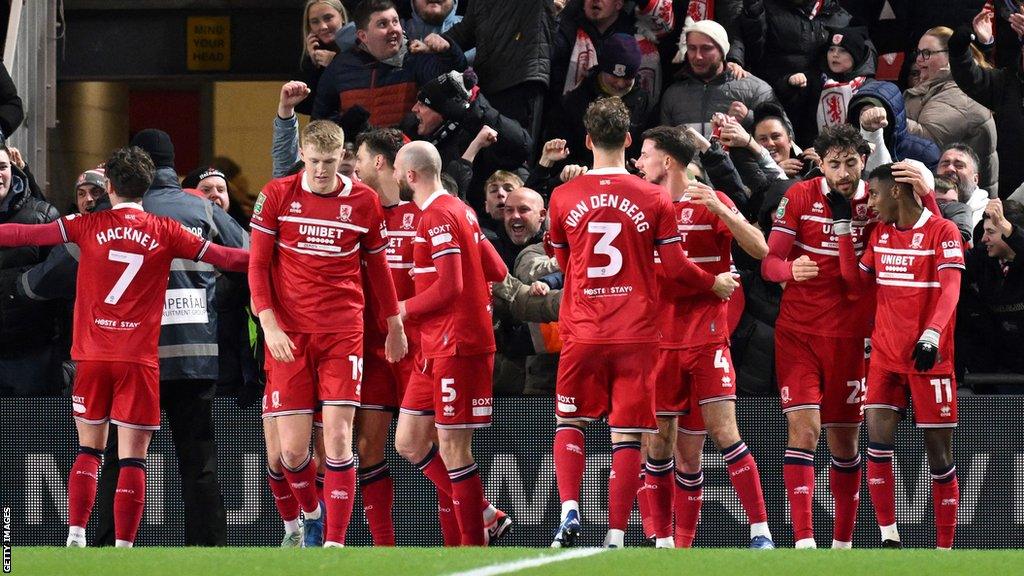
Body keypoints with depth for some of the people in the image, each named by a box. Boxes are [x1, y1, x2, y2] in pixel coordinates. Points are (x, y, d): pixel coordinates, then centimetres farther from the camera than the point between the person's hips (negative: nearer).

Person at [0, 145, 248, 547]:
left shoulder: (89, 226, 2)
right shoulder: (165, 232, 1)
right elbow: (223, 257, 5)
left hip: (93, 357, 1)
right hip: (138, 359, -1)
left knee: (89, 451, 15)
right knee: (132, 459, -1)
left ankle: (76, 535, 5)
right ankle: (124, 546, -7)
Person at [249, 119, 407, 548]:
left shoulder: (362, 201, 3)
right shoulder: (277, 196, 0)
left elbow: (377, 267, 16)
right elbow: (257, 266, 2)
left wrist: (394, 327, 20)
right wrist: (269, 324, -9)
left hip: (343, 334, 0)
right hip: (289, 335, 0)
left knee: (338, 439, -10)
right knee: (292, 448, -3)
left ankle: (334, 542, -8)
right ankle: (310, 513, 28)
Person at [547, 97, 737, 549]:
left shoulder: (563, 198, 1)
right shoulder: (653, 199, -4)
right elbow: (675, 267, -1)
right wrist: (716, 284, 17)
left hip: (582, 333, 1)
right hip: (636, 334, -1)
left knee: (569, 422, 14)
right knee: (627, 435, 2)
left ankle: (569, 509, -7)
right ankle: (616, 535, -2)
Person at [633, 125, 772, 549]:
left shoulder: (710, 204, 0)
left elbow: (760, 249, -10)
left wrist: (719, 208, -22)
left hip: (706, 337, -4)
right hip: (660, 340, 4)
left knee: (724, 434, -12)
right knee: (658, 441, 1)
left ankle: (761, 533, -11)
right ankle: (665, 542, 7)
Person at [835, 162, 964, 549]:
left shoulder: (942, 231, -8)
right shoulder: (881, 233, 12)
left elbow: (950, 290, -17)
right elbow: (856, 279, 20)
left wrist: (931, 335, -32)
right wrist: (843, 225, 14)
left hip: (930, 357, -5)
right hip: (886, 354, 5)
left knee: (938, 452, 0)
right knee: (878, 441, -11)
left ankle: (945, 548, 9)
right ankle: (889, 538, -10)